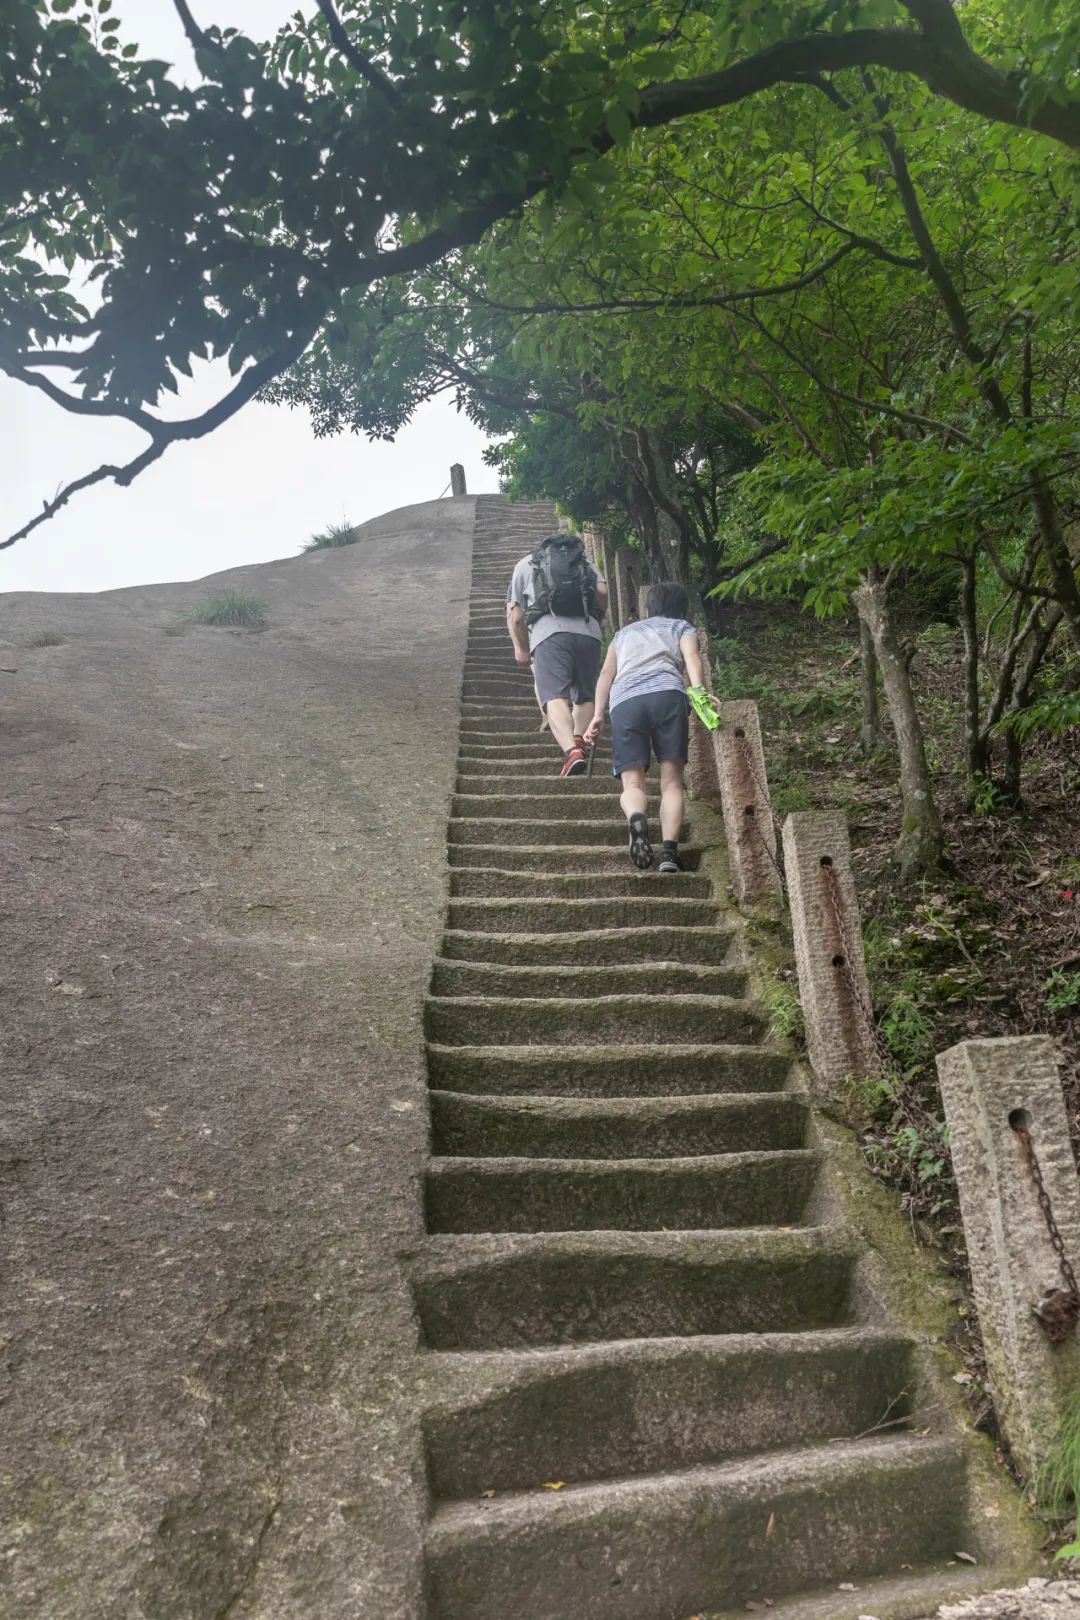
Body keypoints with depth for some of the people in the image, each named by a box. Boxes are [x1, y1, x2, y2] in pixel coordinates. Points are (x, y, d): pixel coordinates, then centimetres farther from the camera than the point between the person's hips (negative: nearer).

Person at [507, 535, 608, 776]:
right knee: (584, 696, 14)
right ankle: (579, 739, -11)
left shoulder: (526, 564, 27)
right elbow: (603, 592, 9)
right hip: (588, 632, 3)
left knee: (554, 696, -15)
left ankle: (571, 750, -37)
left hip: (550, 632, -2)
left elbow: (514, 614, 20)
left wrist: (521, 648, 30)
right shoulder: (585, 562, 30)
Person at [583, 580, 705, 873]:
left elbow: (607, 673, 22)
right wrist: (699, 692, -10)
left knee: (633, 784, -4)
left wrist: (598, 715, 16)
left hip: (624, 701, 2)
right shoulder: (682, 627, 28)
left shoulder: (624, 632, 37)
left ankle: (636, 819, -39)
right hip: (667, 694, -1)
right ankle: (669, 851, -20)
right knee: (671, 782, -1)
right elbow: (691, 657, 6)